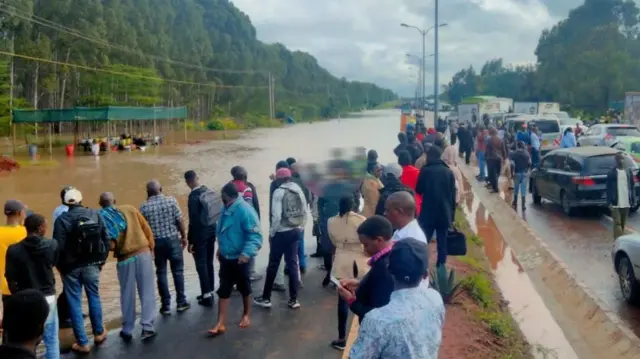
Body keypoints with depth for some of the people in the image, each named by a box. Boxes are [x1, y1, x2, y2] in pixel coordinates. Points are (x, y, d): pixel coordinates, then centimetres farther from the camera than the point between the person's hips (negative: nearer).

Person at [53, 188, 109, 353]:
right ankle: (99, 333, 32)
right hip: (91, 265, 3)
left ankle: (82, 343, 10)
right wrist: (102, 260, 10)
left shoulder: (62, 219, -11)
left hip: (71, 267, -3)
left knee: (74, 303, 6)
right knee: (94, 297, 20)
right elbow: (106, 239, 1)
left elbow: (58, 247, -14)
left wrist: (60, 267, 0)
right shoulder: (96, 215, 0)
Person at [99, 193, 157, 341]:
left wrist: (113, 246, 10)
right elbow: (147, 229, 5)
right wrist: (150, 247, 12)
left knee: (127, 295, 12)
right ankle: (147, 327, 1)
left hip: (125, 258, -1)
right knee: (147, 292, 5)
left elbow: (109, 245, -10)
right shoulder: (130, 209, 5)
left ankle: (127, 330, 20)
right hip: (143, 253, 1)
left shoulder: (102, 219, 0)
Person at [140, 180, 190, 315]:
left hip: (156, 242, 1)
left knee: (161, 273, 8)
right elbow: (180, 220, -5)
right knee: (178, 271, 9)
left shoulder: (144, 207, -5)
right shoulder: (171, 200, -7)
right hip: (173, 239, -1)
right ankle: (181, 302, 12)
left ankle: (166, 305, 11)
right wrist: (184, 236, 7)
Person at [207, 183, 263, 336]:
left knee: (244, 288, 13)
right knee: (223, 290, 5)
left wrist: (247, 253, -38)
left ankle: (247, 315, 35)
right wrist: (221, 248, 24)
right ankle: (221, 324, 9)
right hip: (225, 257, 7)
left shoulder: (245, 210, -23)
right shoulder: (226, 209, 3)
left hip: (240, 258, -7)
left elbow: (255, 235, -27)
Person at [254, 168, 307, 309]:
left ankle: (266, 298, 15)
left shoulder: (279, 192, -12)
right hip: (295, 232, 5)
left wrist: (271, 232, -5)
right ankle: (293, 299, 12)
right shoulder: (299, 190, 4)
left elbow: (277, 216, -17)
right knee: (292, 264, 10)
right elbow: (305, 212, 6)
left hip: (281, 233, -5)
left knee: (273, 265, 6)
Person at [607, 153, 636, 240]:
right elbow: (608, 188, -5)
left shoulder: (628, 171, 7)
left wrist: (633, 200, 6)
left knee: (623, 224, 12)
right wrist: (609, 202, -11)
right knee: (617, 223, -10)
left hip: (626, 203, 4)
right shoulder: (612, 173, -5)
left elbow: (632, 186, 11)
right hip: (616, 203, -4)